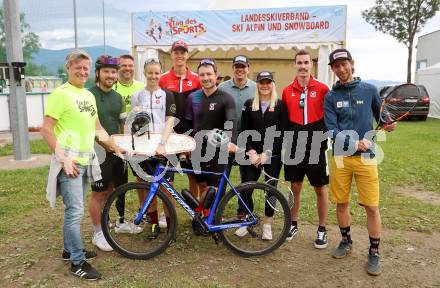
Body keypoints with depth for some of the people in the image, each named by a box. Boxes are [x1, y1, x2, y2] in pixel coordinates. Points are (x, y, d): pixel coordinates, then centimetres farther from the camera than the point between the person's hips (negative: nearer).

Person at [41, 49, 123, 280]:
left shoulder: (89, 95, 14)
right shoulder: (61, 93, -9)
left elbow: (98, 129, 21)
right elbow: (46, 130, -13)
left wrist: (116, 149, 21)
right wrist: (63, 159, -19)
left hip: (85, 161, 8)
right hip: (69, 161, -7)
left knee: (75, 209, 16)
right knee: (75, 211, -5)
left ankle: (70, 249, 32)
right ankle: (77, 262, 6)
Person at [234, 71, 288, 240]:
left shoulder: (280, 105, 0)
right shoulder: (249, 104, 7)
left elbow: (282, 133, -5)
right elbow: (244, 131, 2)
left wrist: (267, 153, -13)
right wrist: (251, 152, -10)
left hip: (273, 155, -1)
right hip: (252, 155, 1)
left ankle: (267, 225, 20)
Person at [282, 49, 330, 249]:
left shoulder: (322, 89, -5)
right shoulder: (287, 91, 4)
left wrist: (327, 137, -5)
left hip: (316, 147, -2)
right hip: (294, 148, 3)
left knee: (320, 189, 8)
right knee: (295, 187, 13)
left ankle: (322, 230, 23)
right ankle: (293, 224, 29)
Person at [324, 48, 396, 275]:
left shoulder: (369, 90, 4)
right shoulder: (331, 97, 3)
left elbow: (380, 115, 17)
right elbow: (332, 130, -5)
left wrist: (387, 124, -4)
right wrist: (353, 143, -19)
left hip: (366, 156, -1)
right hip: (340, 157, 1)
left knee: (371, 207, -1)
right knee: (341, 203, 10)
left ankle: (374, 252, 17)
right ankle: (346, 241, 32)